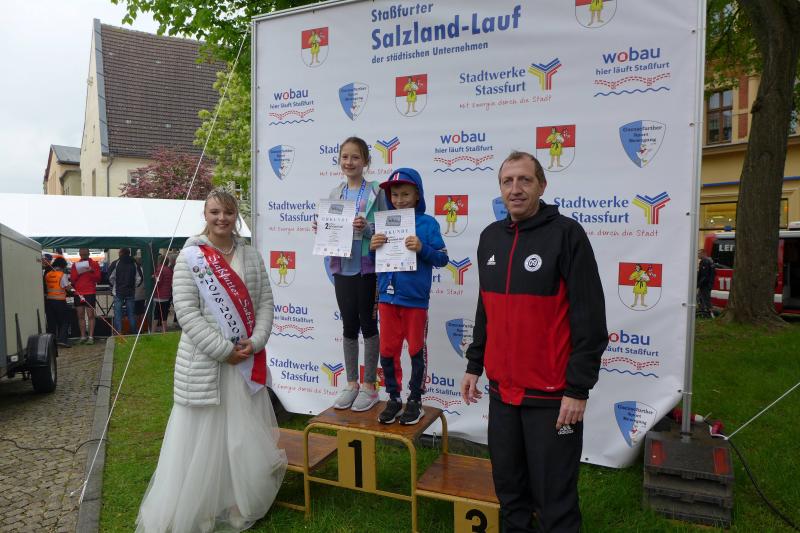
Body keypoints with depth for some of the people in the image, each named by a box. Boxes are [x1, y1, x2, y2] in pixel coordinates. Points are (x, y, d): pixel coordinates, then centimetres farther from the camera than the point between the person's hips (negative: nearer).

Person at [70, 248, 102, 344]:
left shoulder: (94, 264, 4)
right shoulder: (75, 265, 11)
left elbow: (98, 279, 0)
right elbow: (72, 280, 9)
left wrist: (92, 272, -16)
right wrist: (77, 272, -9)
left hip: (90, 293, -3)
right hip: (78, 293, 3)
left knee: (90, 315, -5)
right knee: (80, 316, 4)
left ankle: (91, 337, -5)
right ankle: (83, 336, 9)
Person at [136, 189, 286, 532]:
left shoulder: (251, 256, 8)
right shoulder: (190, 257, -5)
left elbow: (266, 302, 5)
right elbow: (186, 311, -11)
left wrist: (255, 341, -10)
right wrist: (223, 350, -16)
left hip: (247, 361, 5)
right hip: (204, 362, -4)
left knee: (247, 436, 12)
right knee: (202, 438, 4)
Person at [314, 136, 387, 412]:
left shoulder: (375, 191, -4)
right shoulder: (335, 193, 9)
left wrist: (366, 228, -23)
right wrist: (320, 229, -6)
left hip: (367, 269, -4)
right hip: (342, 268, 4)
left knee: (368, 325, 6)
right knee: (349, 326, 12)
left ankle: (370, 385, 18)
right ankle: (352, 383, 25)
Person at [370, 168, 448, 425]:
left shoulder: (428, 223, -6)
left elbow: (442, 259, -7)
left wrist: (422, 248, -23)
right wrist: (373, 247, -10)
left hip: (415, 299, -3)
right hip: (387, 297, 4)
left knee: (416, 350, 11)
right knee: (387, 351, 10)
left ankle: (415, 400, 25)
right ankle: (393, 398, 27)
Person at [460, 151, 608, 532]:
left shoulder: (566, 233, -11)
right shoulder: (490, 237, 8)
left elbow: (590, 318, -13)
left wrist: (578, 388, -14)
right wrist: (474, 365, 14)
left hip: (552, 394, -6)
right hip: (501, 389, 6)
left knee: (554, 493, 6)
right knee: (508, 484, 18)